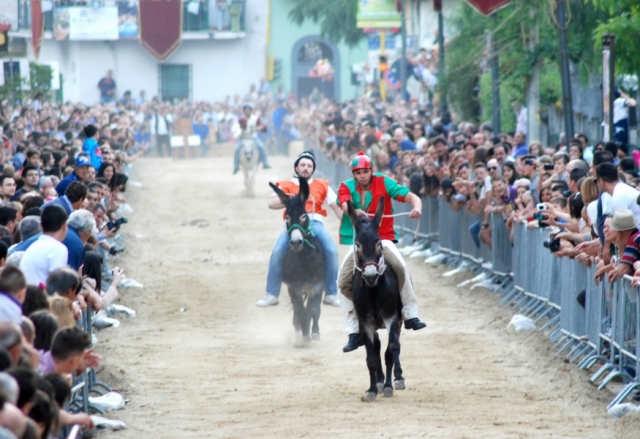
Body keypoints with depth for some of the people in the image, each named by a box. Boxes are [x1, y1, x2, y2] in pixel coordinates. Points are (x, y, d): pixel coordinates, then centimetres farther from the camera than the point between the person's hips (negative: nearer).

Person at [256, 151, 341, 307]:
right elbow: (272, 203, 0)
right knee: (277, 252, -24)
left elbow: (337, 207, 14)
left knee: (331, 251, -23)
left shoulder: (322, 186, 17)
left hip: (315, 223, 1)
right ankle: (271, 295, -11)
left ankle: (331, 294, -8)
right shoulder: (287, 186, 13)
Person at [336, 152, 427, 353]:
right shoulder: (347, 187, -1)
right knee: (343, 281, -9)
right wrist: (354, 212, -46)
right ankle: (354, 333, 0)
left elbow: (411, 196, -14)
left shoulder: (384, 183, -5)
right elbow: (344, 204, -23)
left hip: (383, 238, -2)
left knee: (401, 267, -28)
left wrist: (417, 207, -37)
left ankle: (410, 315, -16)